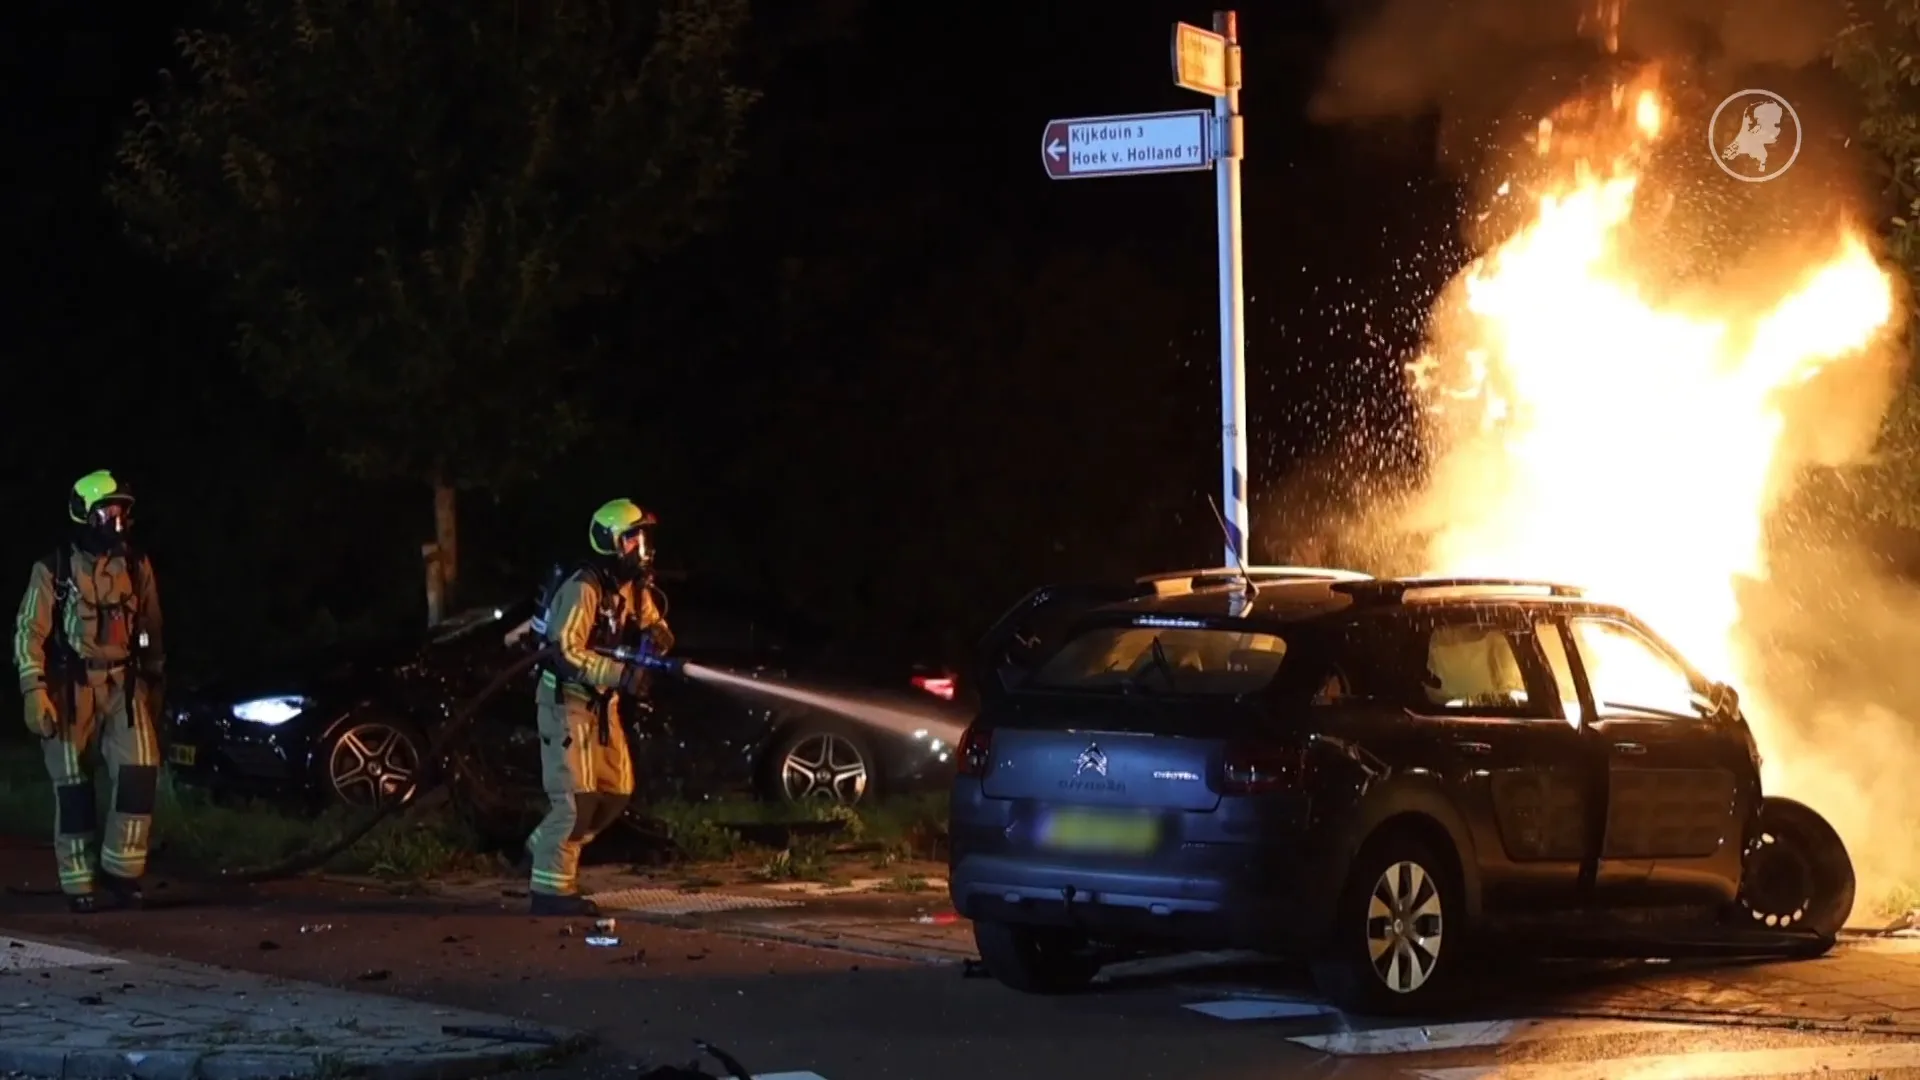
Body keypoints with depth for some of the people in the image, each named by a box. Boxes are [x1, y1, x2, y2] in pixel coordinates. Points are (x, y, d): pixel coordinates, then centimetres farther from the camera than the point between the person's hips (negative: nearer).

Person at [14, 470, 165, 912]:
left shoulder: (137, 567, 4)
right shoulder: (54, 570, -7)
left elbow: (151, 629, 15)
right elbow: (29, 632, -7)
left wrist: (154, 684, 19)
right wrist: (34, 692, -16)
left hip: (124, 683, 3)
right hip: (70, 687, -3)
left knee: (139, 773, -13)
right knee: (73, 787, 1)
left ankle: (121, 872, -2)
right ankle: (79, 884, 10)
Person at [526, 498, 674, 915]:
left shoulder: (634, 587, 6)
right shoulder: (583, 588, -21)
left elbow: (654, 624, 16)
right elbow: (564, 652, -27)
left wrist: (656, 636, -10)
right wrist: (620, 675, -34)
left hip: (602, 702, 9)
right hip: (567, 699, -9)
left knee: (616, 792, 9)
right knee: (575, 795, -13)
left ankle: (544, 849, 25)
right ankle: (551, 889, -7)